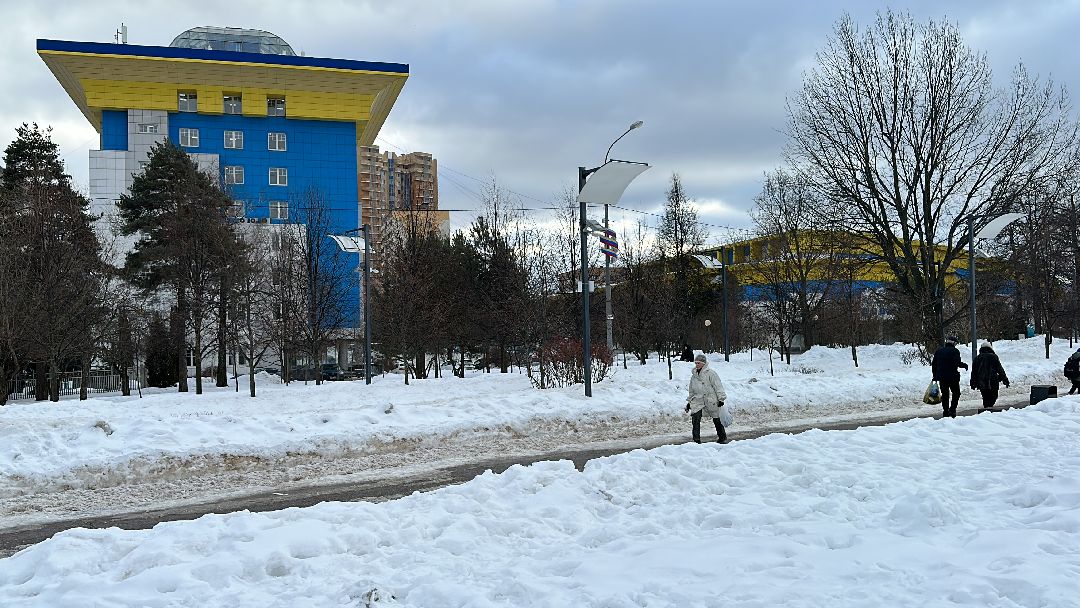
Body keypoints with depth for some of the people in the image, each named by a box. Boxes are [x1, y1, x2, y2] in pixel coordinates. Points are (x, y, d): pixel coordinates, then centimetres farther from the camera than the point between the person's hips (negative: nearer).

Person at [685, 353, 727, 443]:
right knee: (695, 420, -13)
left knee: (717, 420, 10)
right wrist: (689, 402, 22)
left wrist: (721, 399, -11)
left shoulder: (710, 373, -7)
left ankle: (722, 437, 30)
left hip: (711, 400, -4)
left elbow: (718, 386, -8)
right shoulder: (694, 376, 12)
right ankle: (696, 440, -9)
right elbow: (692, 391, 22)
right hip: (698, 400, 4)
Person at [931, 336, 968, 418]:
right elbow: (957, 363, -20)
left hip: (941, 377, 5)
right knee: (956, 393, 9)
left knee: (944, 394, 11)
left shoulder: (939, 351, 11)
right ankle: (952, 410, -6)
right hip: (952, 376, -5)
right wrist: (964, 365, -1)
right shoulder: (954, 351, -7)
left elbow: (934, 364, 12)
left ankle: (945, 412, 10)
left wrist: (935, 376, 17)